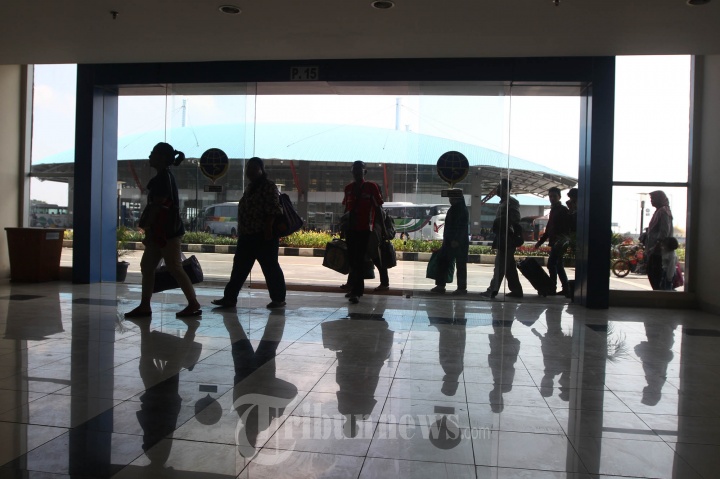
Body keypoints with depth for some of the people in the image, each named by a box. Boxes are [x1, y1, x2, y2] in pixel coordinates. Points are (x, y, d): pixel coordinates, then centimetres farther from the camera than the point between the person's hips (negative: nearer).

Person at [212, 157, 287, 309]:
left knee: (270, 267, 0)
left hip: (264, 236, -9)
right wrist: (241, 232, 20)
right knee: (239, 267, 9)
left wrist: (268, 232, -23)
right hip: (247, 235, 9)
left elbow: (273, 211, -19)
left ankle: (278, 299, 11)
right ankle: (229, 297, 13)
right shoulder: (250, 187, 17)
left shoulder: (268, 187, -11)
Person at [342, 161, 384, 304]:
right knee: (352, 259, 9)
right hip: (351, 228, 5)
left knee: (358, 260, -10)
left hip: (365, 229, -5)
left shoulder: (371, 187, -4)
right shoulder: (348, 188, 11)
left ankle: (355, 291, -11)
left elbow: (378, 207, 0)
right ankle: (356, 288, 23)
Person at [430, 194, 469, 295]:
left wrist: (456, 240, -24)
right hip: (450, 242, 10)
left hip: (459, 243, -10)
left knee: (460, 266, -2)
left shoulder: (462, 210, -11)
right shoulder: (453, 209, 16)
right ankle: (440, 285, 12)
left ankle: (462, 288, 3)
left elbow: (462, 227, -19)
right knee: (443, 263, 8)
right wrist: (446, 240, 17)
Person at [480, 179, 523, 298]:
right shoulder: (503, 203, 19)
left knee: (500, 265, -10)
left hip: (507, 240, -10)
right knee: (509, 267, 12)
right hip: (502, 240, 10)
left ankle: (493, 290, -12)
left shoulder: (512, 202, -9)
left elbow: (515, 221, -16)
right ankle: (516, 290, 17)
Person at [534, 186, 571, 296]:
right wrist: (540, 241, 20)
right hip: (555, 243, 9)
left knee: (552, 264, -12)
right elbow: (549, 229, 23)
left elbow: (567, 227, -16)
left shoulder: (563, 210, -7)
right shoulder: (553, 210, 19)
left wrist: (562, 240, -27)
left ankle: (552, 289, -9)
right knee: (558, 265, 11)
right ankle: (565, 289, 15)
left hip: (559, 243, -9)